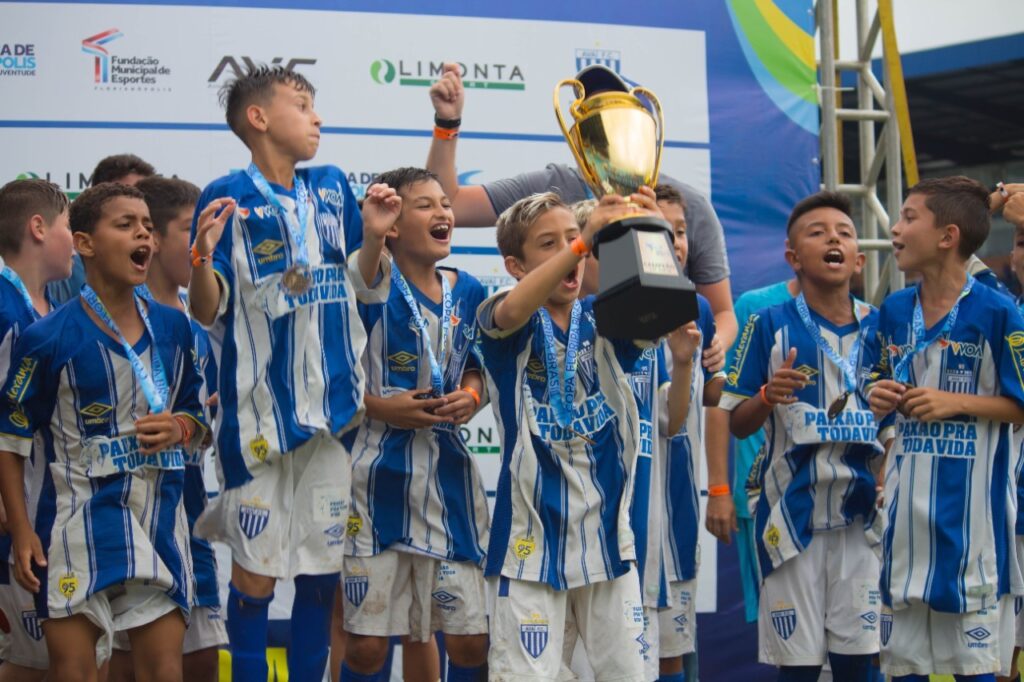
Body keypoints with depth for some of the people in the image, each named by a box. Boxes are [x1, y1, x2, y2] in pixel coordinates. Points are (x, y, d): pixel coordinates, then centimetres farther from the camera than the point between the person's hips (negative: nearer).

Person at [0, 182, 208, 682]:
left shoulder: (173, 329, 4)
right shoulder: (49, 338, -10)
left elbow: (199, 416, 16)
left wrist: (180, 429, -8)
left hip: (160, 522, 4)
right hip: (79, 524, -4)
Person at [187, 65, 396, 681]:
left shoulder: (333, 187, 10)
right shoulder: (229, 197, -5)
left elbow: (367, 287, 13)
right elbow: (208, 313, -6)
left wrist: (374, 235, -6)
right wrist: (202, 259, -26)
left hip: (334, 404, 5)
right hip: (261, 409, -5)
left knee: (325, 562, 9)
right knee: (257, 567, 0)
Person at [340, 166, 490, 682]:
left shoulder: (466, 291, 7)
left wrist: (471, 396, -1)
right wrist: (377, 407, -20)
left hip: (449, 471, 4)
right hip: (379, 471, -4)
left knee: (470, 637, 3)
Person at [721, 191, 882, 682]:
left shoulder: (880, 327, 7)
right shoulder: (771, 325, -2)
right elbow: (735, 424, 0)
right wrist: (767, 398, -19)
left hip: (862, 513, 3)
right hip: (792, 513, -3)